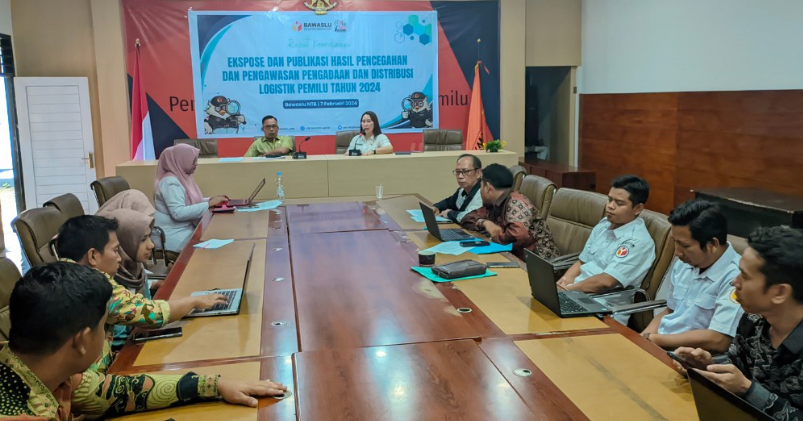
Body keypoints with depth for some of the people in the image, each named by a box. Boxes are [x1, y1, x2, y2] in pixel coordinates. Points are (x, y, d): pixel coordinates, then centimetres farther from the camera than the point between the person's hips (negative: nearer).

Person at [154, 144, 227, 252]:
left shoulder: (182, 177, 8)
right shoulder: (170, 182, -19)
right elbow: (179, 213, -29)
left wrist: (210, 200, 4)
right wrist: (209, 204, -25)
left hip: (186, 229, 9)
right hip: (174, 236, -9)